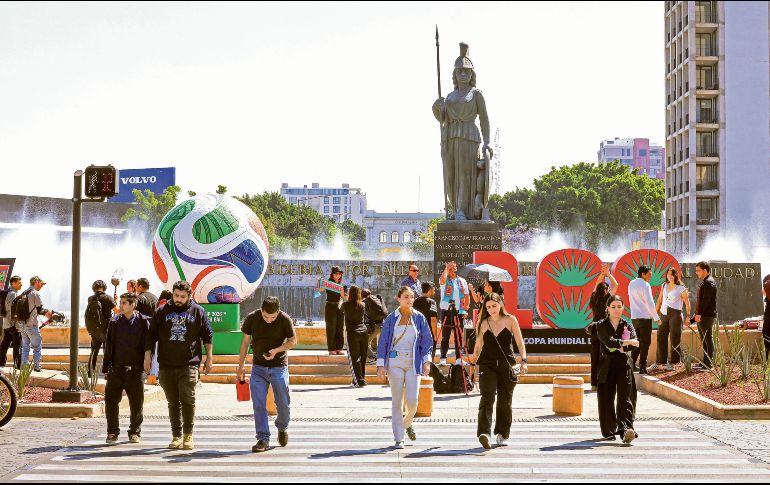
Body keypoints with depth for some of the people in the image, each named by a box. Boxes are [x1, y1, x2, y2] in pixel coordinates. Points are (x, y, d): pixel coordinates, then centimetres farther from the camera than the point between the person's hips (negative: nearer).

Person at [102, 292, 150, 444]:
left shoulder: (143, 322, 1)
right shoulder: (114, 322, 7)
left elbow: (148, 345, 2)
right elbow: (108, 346, 9)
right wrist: (106, 367, 5)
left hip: (135, 370, -2)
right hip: (116, 369, 2)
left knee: (136, 403, 4)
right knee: (111, 401, -2)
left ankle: (135, 432, 19)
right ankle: (113, 432, 11)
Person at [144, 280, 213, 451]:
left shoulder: (198, 311, 5)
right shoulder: (162, 312, 8)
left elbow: (207, 336, 11)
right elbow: (151, 336, 12)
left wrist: (209, 357, 9)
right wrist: (148, 356, 7)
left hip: (189, 364, -2)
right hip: (166, 366, 2)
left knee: (188, 399, -12)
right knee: (173, 403, 8)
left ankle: (188, 435, -1)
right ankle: (176, 436, 16)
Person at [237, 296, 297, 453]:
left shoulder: (285, 319, -12)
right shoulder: (252, 318, -7)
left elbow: (293, 341, -3)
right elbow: (245, 342, 4)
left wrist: (276, 350, -20)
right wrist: (241, 366, 6)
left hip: (279, 367, -1)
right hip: (258, 368, 1)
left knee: (283, 403, 3)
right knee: (258, 404, -5)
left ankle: (282, 428, 32)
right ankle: (263, 439, 2)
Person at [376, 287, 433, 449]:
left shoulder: (419, 318, 5)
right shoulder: (391, 319, 2)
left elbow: (427, 340, 7)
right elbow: (383, 342, 3)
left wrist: (427, 361, -4)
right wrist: (381, 364, -3)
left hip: (413, 363, 1)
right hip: (395, 362, -1)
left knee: (412, 400, -6)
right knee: (397, 401, 0)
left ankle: (407, 423, 28)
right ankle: (399, 439, 8)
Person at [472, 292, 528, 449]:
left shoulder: (510, 320, 4)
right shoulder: (484, 323, 8)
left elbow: (519, 341, 3)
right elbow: (478, 345, 16)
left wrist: (524, 360, -8)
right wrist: (472, 364, 16)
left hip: (506, 365, 0)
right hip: (487, 364, 0)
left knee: (505, 400, 6)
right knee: (487, 397, -16)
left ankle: (502, 434, 21)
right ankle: (484, 433, -28)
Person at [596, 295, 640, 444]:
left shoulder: (628, 325, 9)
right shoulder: (602, 326, 4)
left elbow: (634, 343, -7)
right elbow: (609, 342, -14)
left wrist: (618, 346, -17)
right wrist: (627, 342, -15)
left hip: (624, 364, 0)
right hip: (607, 365, 0)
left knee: (625, 397, -13)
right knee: (606, 398, 2)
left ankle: (626, 429, -24)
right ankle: (609, 431, 16)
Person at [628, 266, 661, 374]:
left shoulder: (631, 284, 12)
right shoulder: (645, 285, -12)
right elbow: (650, 303, -16)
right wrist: (656, 317, -9)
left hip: (634, 317, 7)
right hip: (645, 317, -7)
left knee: (637, 340, 17)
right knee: (645, 342, -2)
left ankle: (632, 362, 10)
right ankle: (642, 367, -3)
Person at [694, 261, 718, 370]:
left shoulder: (709, 282, -14)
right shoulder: (705, 282, 19)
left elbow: (706, 300, -21)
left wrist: (699, 314, -22)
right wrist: (698, 314, 19)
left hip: (707, 316, -10)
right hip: (702, 316, 10)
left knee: (708, 339, -6)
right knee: (704, 340, 14)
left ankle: (709, 364, -3)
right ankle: (705, 362, 21)